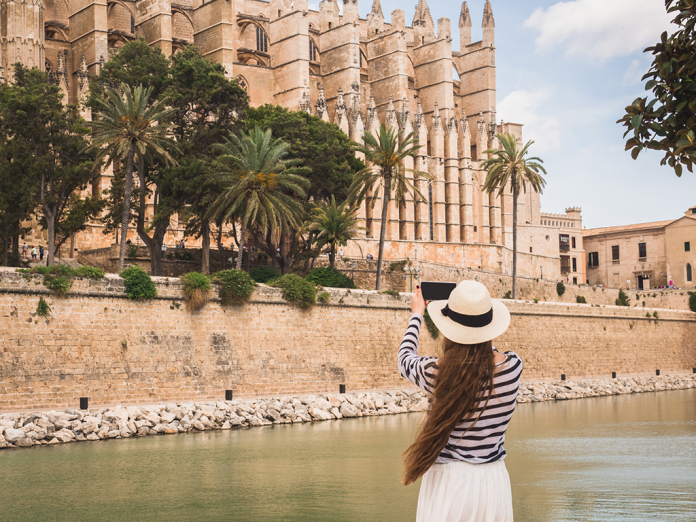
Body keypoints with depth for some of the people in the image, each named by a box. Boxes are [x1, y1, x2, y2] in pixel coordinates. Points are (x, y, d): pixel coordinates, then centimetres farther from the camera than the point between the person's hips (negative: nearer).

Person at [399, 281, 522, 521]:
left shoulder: (435, 371, -12)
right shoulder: (512, 366, -6)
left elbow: (405, 360, 12)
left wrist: (417, 315, 27)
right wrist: (477, 312, 28)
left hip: (448, 481, -2)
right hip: (493, 480, 3)